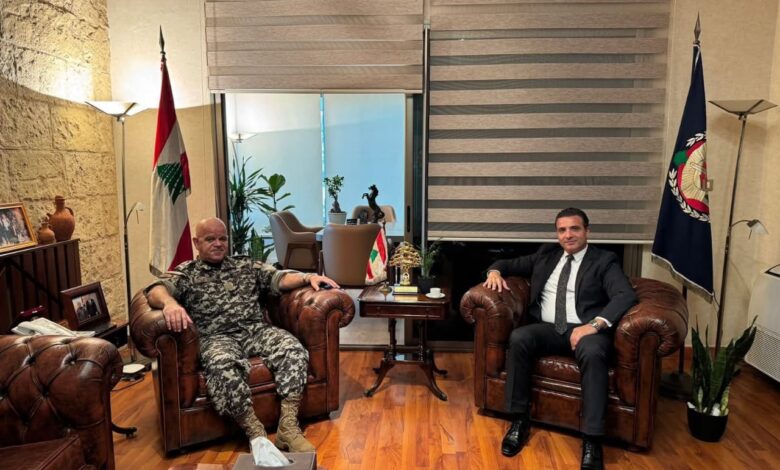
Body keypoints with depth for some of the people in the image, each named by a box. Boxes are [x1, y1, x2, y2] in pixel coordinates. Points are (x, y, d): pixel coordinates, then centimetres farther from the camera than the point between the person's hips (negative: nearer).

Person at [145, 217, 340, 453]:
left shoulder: (247, 265, 22)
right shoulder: (185, 273, 14)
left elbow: (277, 278, 12)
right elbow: (157, 289, -5)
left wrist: (307, 277, -9)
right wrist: (170, 303, -31)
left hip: (256, 330, 3)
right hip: (217, 337, -2)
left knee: (293, 349, -27)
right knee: (223, 364, -38)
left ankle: (288, 427, -26)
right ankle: (255, 432, -29)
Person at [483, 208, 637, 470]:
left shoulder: (604, 261, 7)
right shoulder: (546, 254, 20)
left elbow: (626, 296, -8)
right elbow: (510, 264, 29)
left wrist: (594, 324, -24)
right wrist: (495, 271, 3)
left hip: (585, 330, -3)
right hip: (548, 329, 3)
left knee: (593, 353, -37)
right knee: (518, 338, -28)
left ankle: (592, 440, -31)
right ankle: (520, 420, -17)